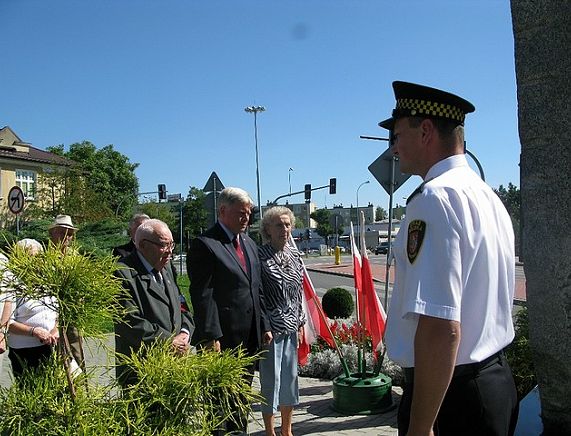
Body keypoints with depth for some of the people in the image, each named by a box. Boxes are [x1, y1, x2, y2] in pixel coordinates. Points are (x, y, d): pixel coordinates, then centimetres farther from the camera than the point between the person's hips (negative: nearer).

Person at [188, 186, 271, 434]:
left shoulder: (249, 243, 14)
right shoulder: (205, 245, -11)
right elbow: (202, 295, -16)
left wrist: (264, 326, 12)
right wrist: (211, 337, -19)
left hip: (249, 339, 8)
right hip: (223, 340, -7)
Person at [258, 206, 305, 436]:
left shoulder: (295, 256, 8)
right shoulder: (260, 256, -12)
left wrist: (300, 323, 11)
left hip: (291, 326, 6)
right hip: (271, 328, -6)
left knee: (290, 377, 15)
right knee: (271, 379, 3)